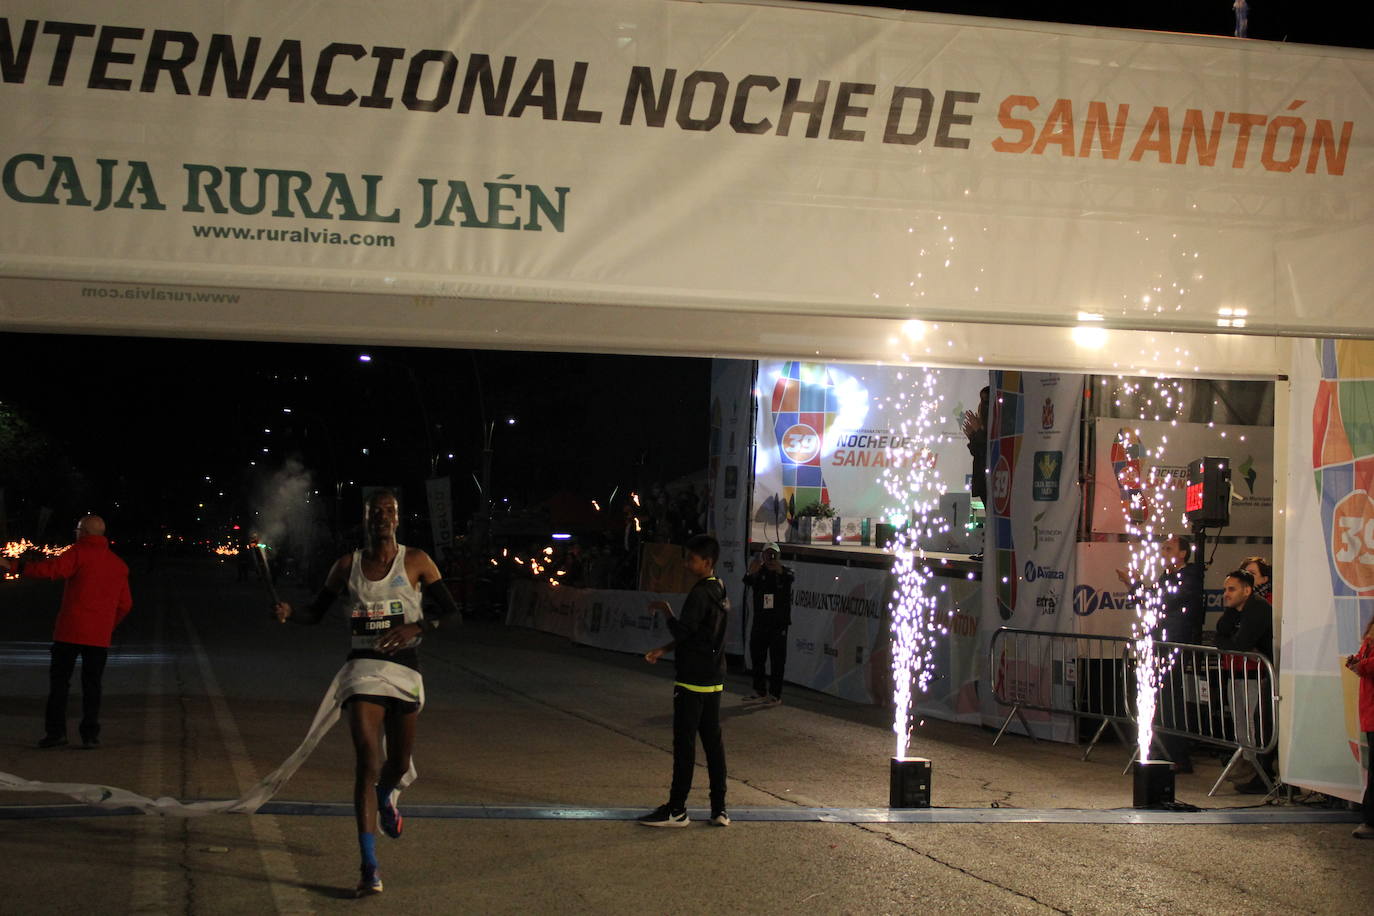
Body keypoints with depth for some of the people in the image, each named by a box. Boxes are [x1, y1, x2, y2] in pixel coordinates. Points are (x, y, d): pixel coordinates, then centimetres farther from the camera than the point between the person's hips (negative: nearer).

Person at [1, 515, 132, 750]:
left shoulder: (78, 553, -5)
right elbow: (125, 604, 16)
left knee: (59, 680, 6)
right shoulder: (118, 565, 13)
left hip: (70, 632, -4)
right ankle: (90, 735, 3)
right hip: (99, 636, 4)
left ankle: (55, 731, 4)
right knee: (92, 685, 8)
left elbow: (50, 569, -19)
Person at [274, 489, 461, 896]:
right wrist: (289, 614, -8)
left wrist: (417, 627, -19)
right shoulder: (347, 566, 5)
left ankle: (386, 797, 53)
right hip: (363, 668, -1)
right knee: (367, 762, -14)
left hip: (405, 669, 1)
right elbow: (317, 611, 14)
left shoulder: (415, 561, 1)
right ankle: (369, 867, -14)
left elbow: (451, 612, -1)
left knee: (398, 764, 12)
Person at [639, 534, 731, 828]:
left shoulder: (700, 594, -17)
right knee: (713, 740, 9)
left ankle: (676, 809, 2)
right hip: (714, 679, 9)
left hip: (692, 680, -9)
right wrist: (663, 650, 17)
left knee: (684, 742, -3)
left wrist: (665, 610, -4)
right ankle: (719, 809, 11)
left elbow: (683, 631, -20)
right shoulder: (720, 591, 13)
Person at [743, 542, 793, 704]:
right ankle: (760, 690, 21)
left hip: (779, 623, -3)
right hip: (760, 622, 3)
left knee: (777, 660, -2)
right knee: (757, 656, 9)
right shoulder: (758, 571, 5)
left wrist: (780, 572, -47)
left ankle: (775, 693, 1)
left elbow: (790, 578, -24)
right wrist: (751, 574, -42)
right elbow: (748, 581, -17)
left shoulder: (784, 572, 1)